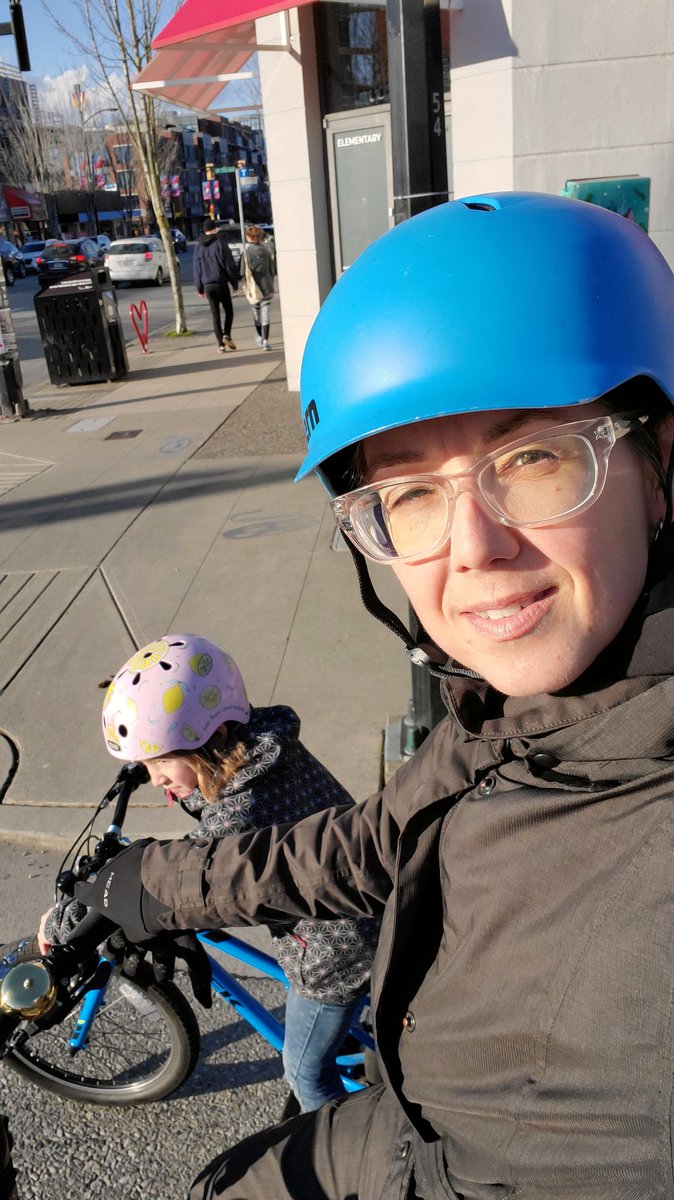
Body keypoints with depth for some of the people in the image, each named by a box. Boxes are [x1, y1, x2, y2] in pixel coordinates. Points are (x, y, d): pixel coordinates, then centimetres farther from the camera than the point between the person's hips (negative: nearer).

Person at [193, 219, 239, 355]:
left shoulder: (198, 247, 7)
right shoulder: (220, 244, -6)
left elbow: (197, 269, 9)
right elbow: (229, 266, -7)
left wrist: (199, 288, 15)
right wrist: (235, 282, 2)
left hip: (207, 286, 3)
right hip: (221, 283, -3)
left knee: (215, 314, 7)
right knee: (228, 311, 11)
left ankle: (220, 344, 2)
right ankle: (226, 335, -9)